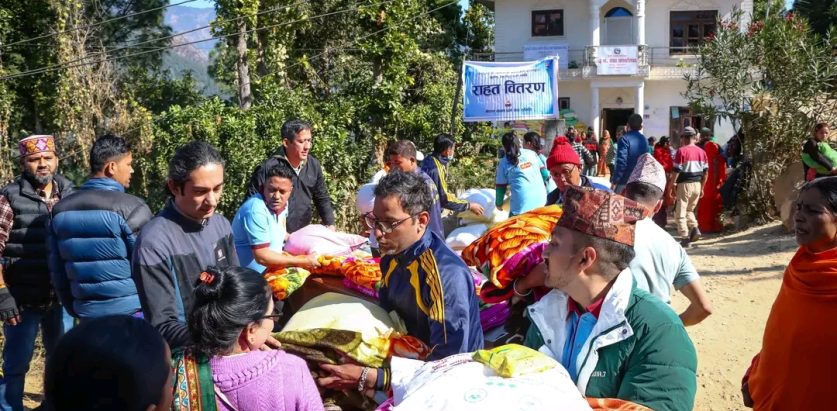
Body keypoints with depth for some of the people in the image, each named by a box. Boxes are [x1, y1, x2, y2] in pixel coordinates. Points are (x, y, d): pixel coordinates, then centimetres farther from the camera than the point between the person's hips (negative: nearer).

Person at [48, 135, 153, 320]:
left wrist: (76, 310, 21)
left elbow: (58, 273, 12)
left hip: (88, 314, 6)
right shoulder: (131, 207, -14)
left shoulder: (61, 210, 7)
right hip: (132, 312, -6)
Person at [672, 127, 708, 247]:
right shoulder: (701, 152, 9)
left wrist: (672, 185, -3)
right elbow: (705, 172, 11)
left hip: (684, 184, -6)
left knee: (680, 212, 2)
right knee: (690, 210, 23)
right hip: (697, 184, 6)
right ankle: (694, 228, 2)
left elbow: (676, 171, -12)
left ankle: (685, 237, -3)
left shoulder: (681, 151, -10)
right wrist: (702, 188, 18)